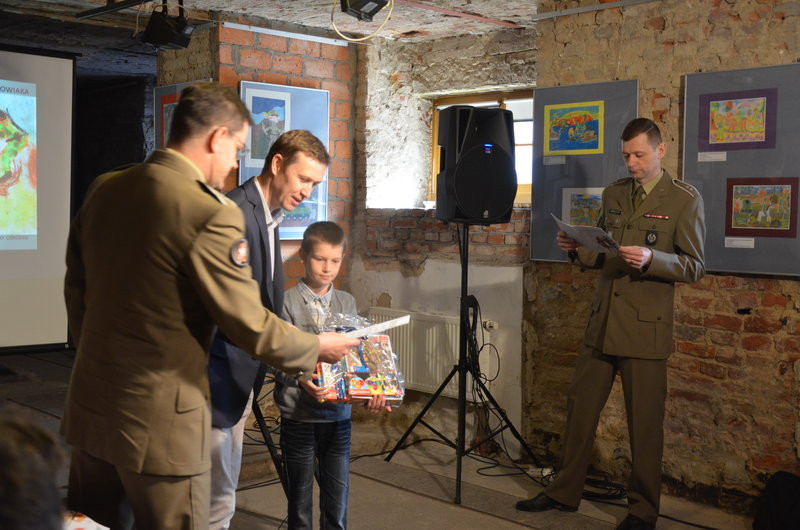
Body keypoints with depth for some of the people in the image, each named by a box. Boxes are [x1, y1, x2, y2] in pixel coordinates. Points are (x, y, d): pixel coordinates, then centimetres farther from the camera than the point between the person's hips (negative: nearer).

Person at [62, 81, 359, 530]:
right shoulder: (211, 213, -20)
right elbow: (249, 324, -16)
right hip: (159, 421, -7)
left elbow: (77, 289, 12)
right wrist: (315, 347, 0)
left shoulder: (104, 190, 3)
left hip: (89, 404, 7)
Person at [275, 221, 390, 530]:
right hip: (298, 413, -3)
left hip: (338, 412, 4)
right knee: (300, 495, 10)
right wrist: (301, 381, -30)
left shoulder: (347, 303, 7)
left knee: (338, 495, 10)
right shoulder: (288, 302, -7)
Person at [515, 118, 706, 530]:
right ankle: (564, 492, 26)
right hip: (602, 322, 5)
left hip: (644, 326, -5)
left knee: (644, 422, 3)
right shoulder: (613, 193, 13)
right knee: (579, 407, 11)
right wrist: (576, 249, -3)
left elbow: (694, 266, -6)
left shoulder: (685, 200, -3)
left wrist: (650, 259, -23)